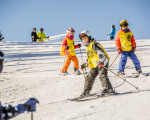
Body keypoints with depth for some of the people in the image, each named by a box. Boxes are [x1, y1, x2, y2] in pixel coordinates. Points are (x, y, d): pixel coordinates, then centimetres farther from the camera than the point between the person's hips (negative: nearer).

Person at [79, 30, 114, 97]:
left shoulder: (94, 44, -7)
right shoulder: (88, 48, 23)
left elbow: (100, 52, -21)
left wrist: (100, 61, -33)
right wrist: (85, 64, 29)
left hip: (102, 62, -10)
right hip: (95, 65, 10)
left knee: (102, 75, -23)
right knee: (89, 77, 9)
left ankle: (108, 89, -26)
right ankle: (86, 92, 18)